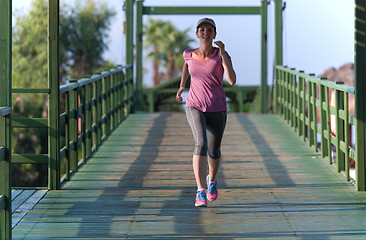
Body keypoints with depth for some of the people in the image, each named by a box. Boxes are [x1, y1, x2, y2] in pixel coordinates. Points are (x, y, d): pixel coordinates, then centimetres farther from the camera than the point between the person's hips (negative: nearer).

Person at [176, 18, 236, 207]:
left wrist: (224, 54, -31)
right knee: (201, 144, -26)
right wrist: (182, 84, 24)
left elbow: (232, 80, -25)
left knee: (214, 151, 15)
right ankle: (200, 192, -24)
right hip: (195, 108, 0)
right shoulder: (189, 54, -4)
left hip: (217, 110, 1)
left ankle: (212, 179, 49)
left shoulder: (221, 55, -12)